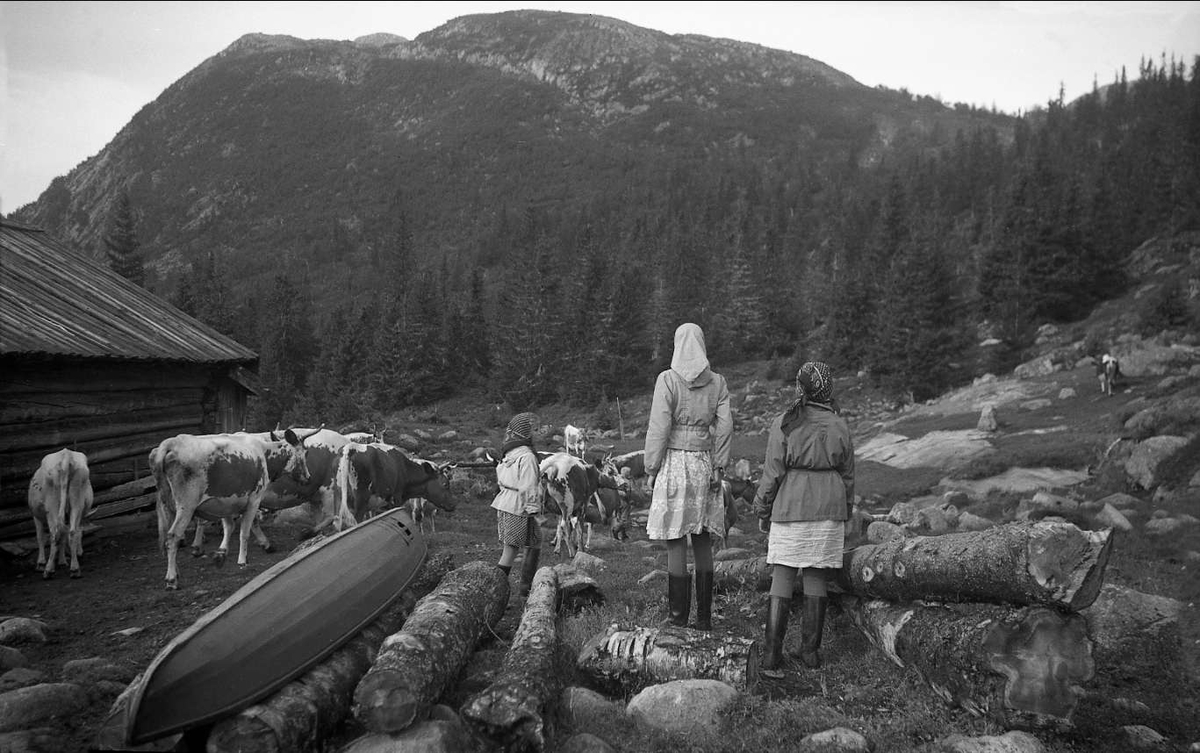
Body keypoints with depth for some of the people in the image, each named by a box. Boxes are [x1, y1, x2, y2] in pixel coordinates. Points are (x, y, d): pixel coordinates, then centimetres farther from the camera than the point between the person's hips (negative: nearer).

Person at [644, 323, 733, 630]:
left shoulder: (667, 379, -7)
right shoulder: (717, 382, 4)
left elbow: (659, 427, -10)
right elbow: (725, 425, 0)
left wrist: (651, 469, -3)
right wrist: (718, 467, 4)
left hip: (674, 462, -4)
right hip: (705, 463, 4)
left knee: (676, 542, 1)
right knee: (703, 542, 11)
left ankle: (678, 616, 5)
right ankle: (704, 616, 15)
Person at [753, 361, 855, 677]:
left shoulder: (784, 424, -8)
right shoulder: (840, 426, 2)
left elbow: (773, 473, -7)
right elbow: (847, 476, 8)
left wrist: (762, 512, 3)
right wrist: (844, 515, 19)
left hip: (790, 508, -3)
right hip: (828, 509, 3)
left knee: (781, 581, 2)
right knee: (816, 579, 12)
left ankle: (771, 657, -1)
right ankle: (810, 651, 17)